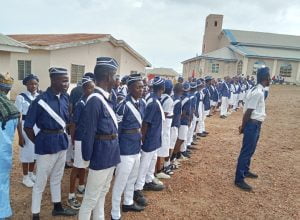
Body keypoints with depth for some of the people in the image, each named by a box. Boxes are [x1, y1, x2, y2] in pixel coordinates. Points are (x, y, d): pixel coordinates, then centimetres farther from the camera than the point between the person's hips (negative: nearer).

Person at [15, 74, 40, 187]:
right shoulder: (21, 97, -10)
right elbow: (18, 117, -9)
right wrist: (20, 135, -11)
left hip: (38, 127, 4)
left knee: (35, 151, 14)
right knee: (26, 152, 8)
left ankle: (31, 174, 34)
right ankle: (25, 177, 25)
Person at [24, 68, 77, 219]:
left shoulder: (65, 98, -1)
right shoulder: (41, 100, -18)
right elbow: (27, 126, -12)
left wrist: (62, 137, 9)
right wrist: (39, 143, -5)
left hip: (62, 142, 6)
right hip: (47, 144, -6)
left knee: (57, 178, 22)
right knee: (41, 182, 8)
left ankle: (57, 207, 40)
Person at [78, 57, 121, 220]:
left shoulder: (105, 98, 6)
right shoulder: (95, 100, -22)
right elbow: (88, 133, -20)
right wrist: (87, 159, -12)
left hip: (110, 156, 9)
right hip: (101, 156, -9)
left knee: (102, 193, 24)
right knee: (91, 198, 9)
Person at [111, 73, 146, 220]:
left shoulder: (142, 104, 2)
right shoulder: (124, 106, -21)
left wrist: (140, 142, 16)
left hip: (137, 148, 8)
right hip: (126, 150, -8)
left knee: (132, 178, 25)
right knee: (120, 182, 6)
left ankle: (128, 203, 47)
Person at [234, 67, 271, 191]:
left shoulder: (258, 90, 11)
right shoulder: (258, 92, -21)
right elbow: (248, 112, -21)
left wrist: (244, 126, 15)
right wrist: (243, 127, -13)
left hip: (255, 124, 10)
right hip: (252, 125, -10)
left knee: (250, 150, 22)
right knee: (246, 151, -4)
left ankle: (245, 171, 39)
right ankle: (239, 179, 5)